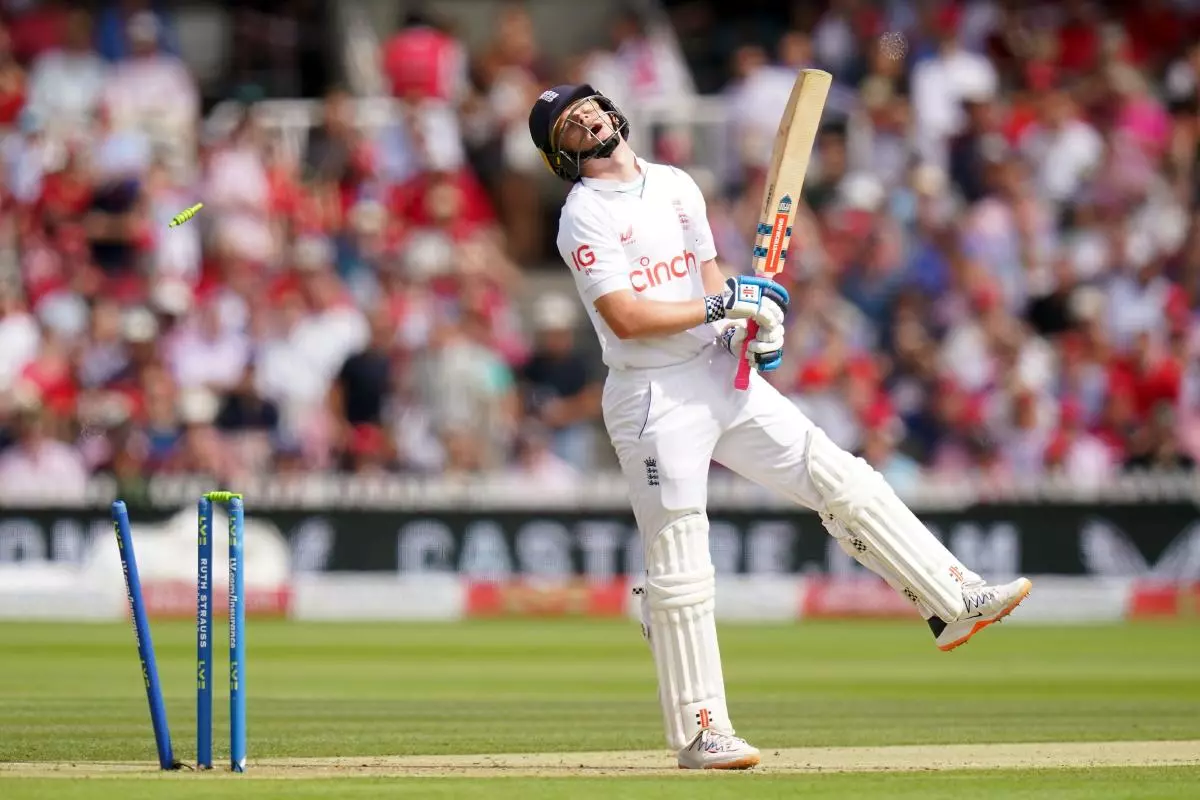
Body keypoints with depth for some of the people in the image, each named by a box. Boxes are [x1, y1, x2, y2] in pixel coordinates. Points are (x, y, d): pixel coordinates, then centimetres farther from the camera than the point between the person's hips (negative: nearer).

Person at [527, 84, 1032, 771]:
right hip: (653, 399, -6)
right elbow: (626, 317, -19)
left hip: (721, 375, 6)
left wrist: (753, 319, 0)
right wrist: (720, 306, -17)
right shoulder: (585, 218, -10)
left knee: (842, 480, 2)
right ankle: (699, 732, 2)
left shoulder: (677, 186, 12)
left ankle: (954, 601, 6)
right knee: (679, 571, -4)